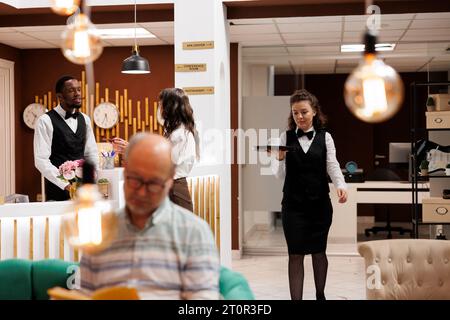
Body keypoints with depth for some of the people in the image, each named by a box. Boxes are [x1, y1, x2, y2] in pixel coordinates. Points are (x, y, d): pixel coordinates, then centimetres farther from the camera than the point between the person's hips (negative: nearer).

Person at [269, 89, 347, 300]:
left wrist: (340, 185, -24)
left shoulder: (325, 137, 2)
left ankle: (320, 295, 33)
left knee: (318, 251, 13)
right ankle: (296, 298, 6)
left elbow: (333, 166, -5)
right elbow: (280, 175, 0)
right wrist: (279, 158, -20)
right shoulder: (286, 137, 1)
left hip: (320, 203, 1)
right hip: (293, 205, -1)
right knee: (295, 254, -1)